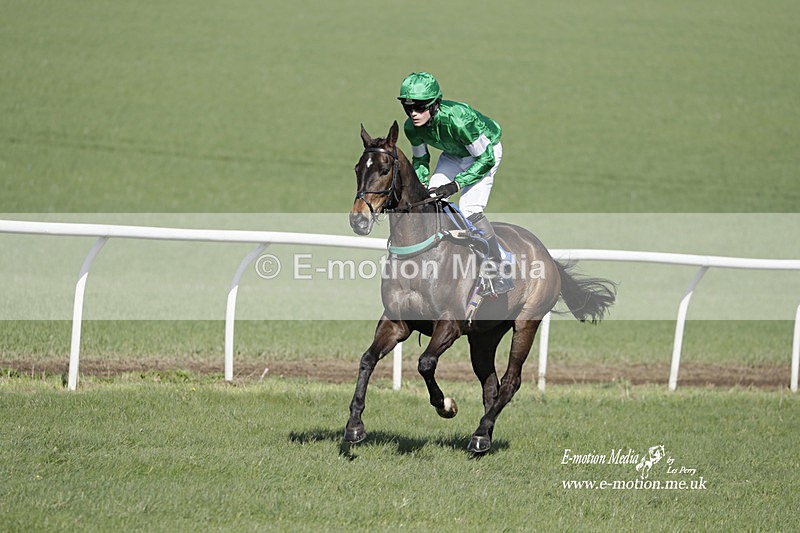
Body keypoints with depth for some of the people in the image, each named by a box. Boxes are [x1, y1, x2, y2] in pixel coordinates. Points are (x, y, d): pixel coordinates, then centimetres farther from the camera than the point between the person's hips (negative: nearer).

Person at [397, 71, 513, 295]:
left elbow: (486, 159, -31)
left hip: (486, 151, -7)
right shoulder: (412, 127, -21)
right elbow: (420, 158, 1)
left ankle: (500, 275, -11)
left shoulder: (458, 119, -40)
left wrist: (456, 185, -35)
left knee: (470, 211, -21)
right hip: (454, 155, 7)